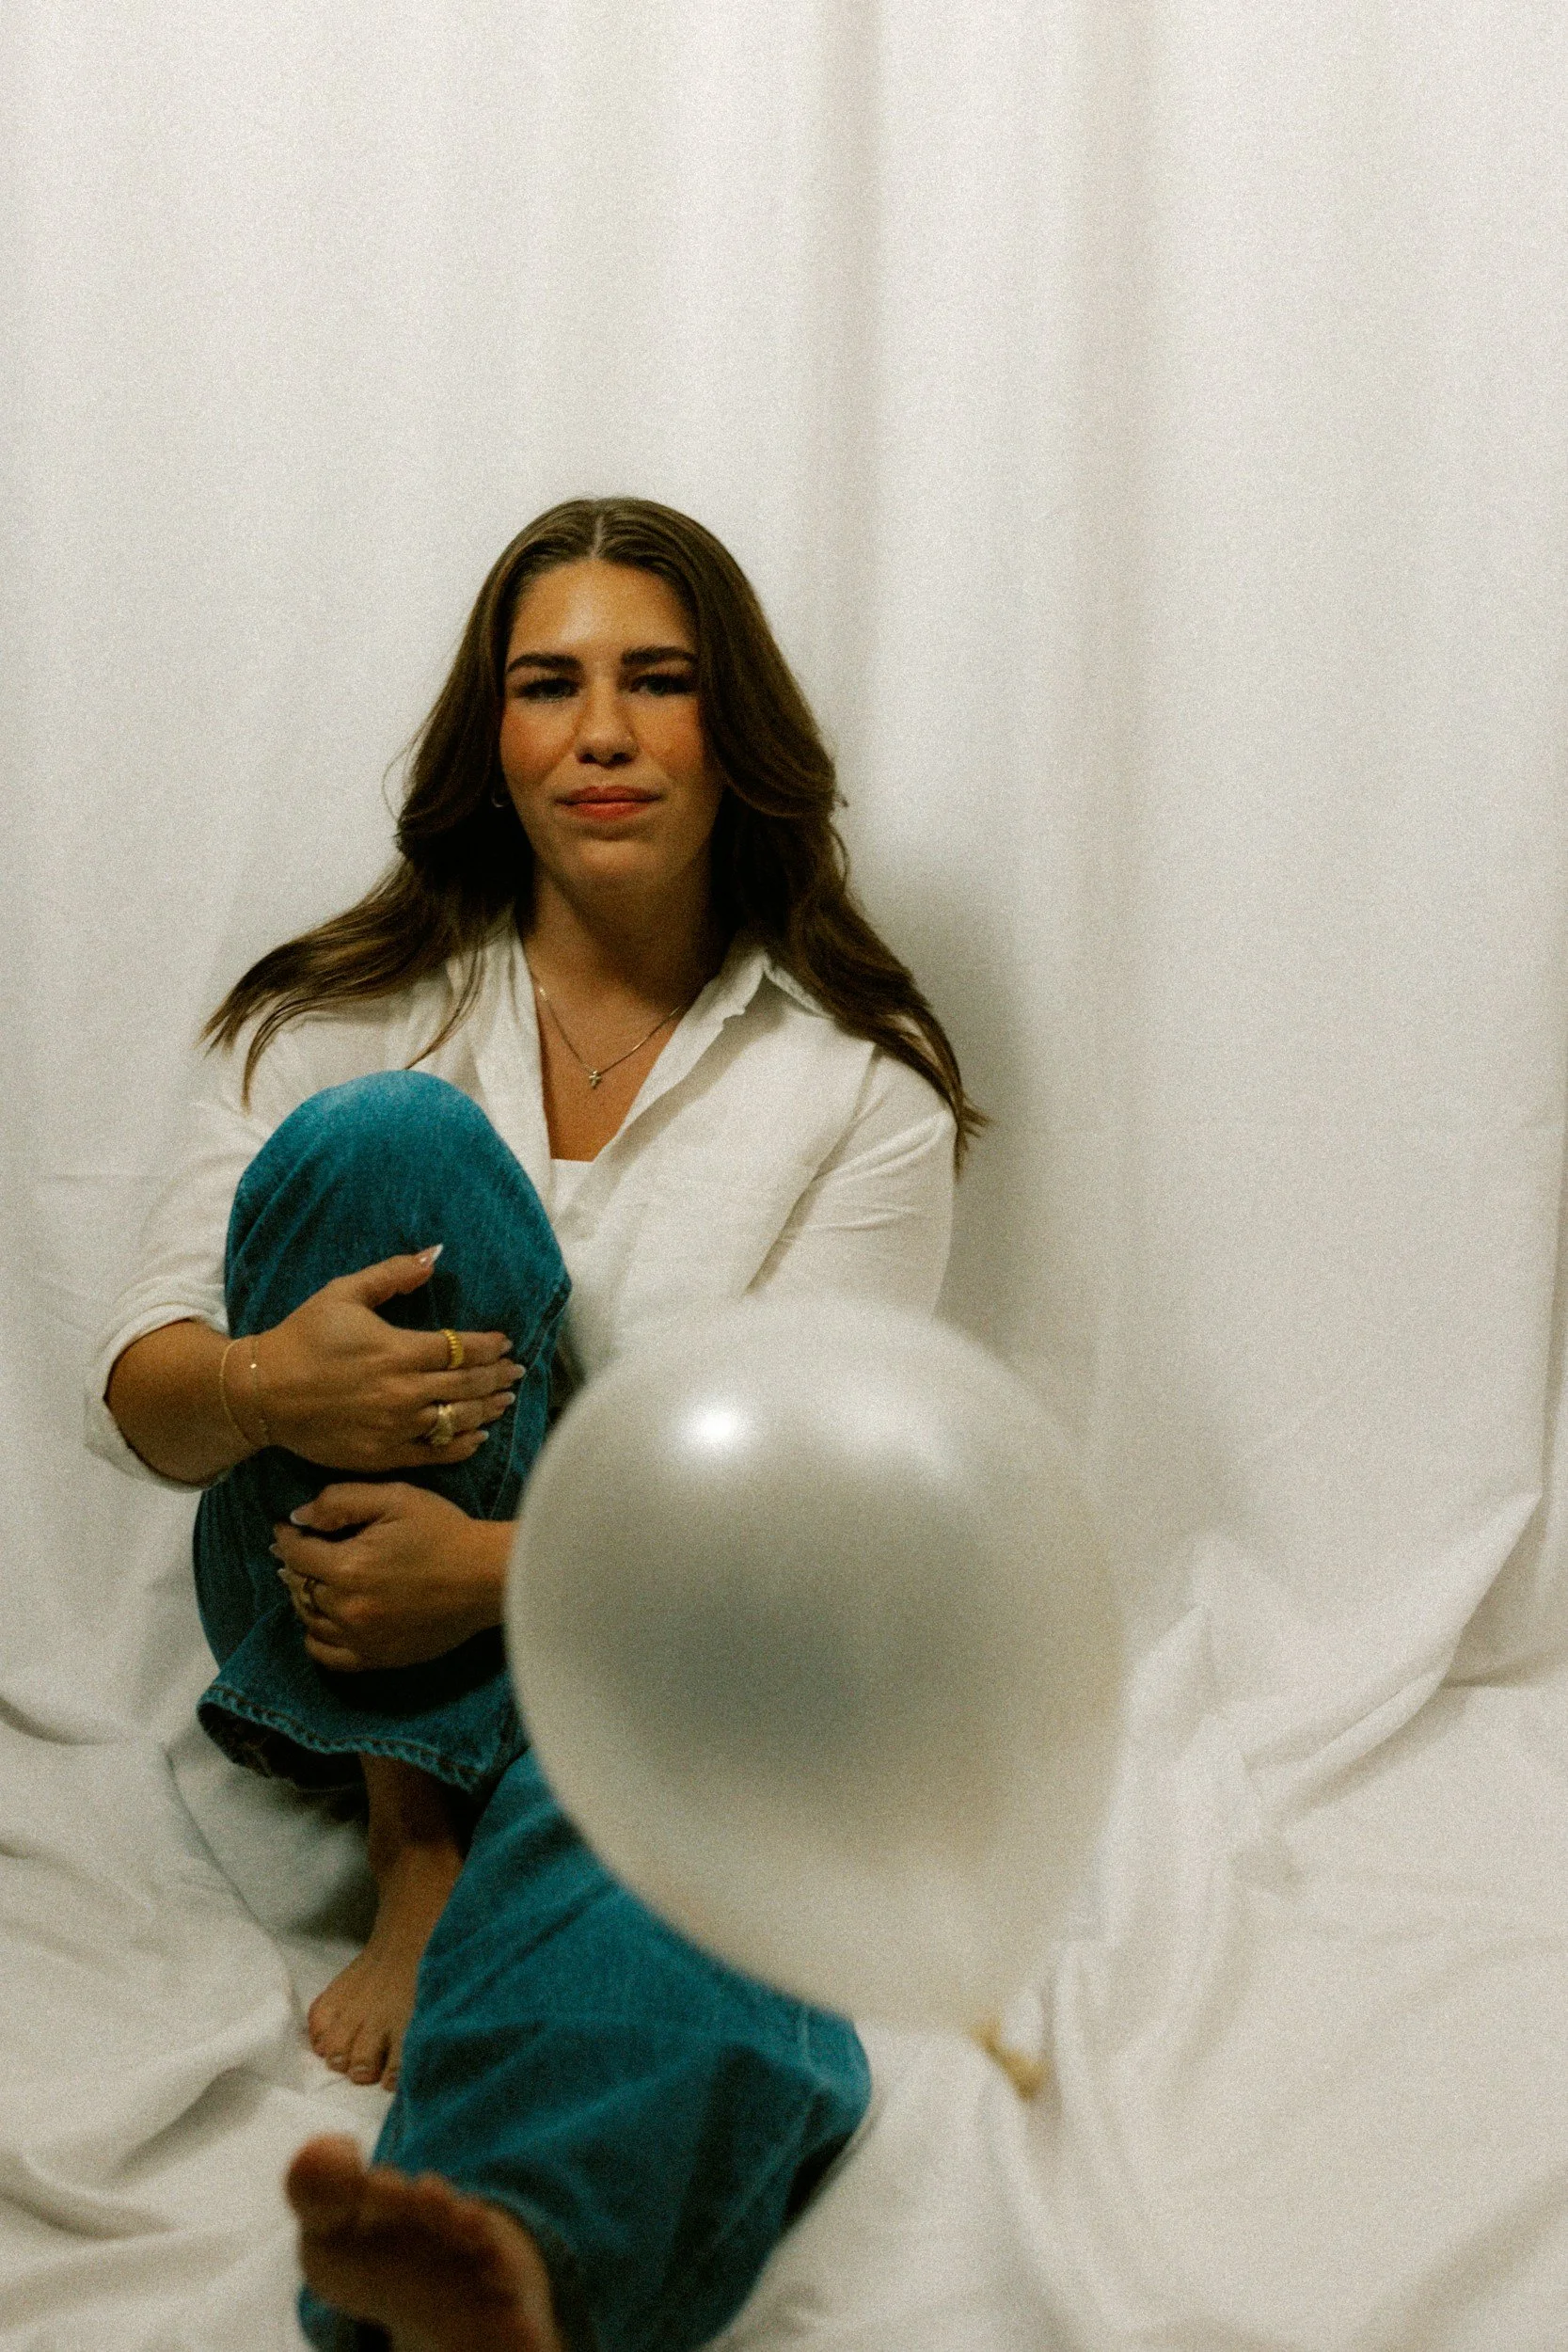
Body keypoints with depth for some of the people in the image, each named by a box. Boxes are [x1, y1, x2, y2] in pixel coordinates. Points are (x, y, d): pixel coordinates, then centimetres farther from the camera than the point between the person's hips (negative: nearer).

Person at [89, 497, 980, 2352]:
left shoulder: (867, 1084, 1)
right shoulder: (351, 1012, 3)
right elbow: (130, 1395, -2)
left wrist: (503, 1561, -25)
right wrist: (261, 1389, -28)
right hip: (343, 1650, 1)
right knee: (387, 1144, -24)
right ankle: (419, 1858, -20)